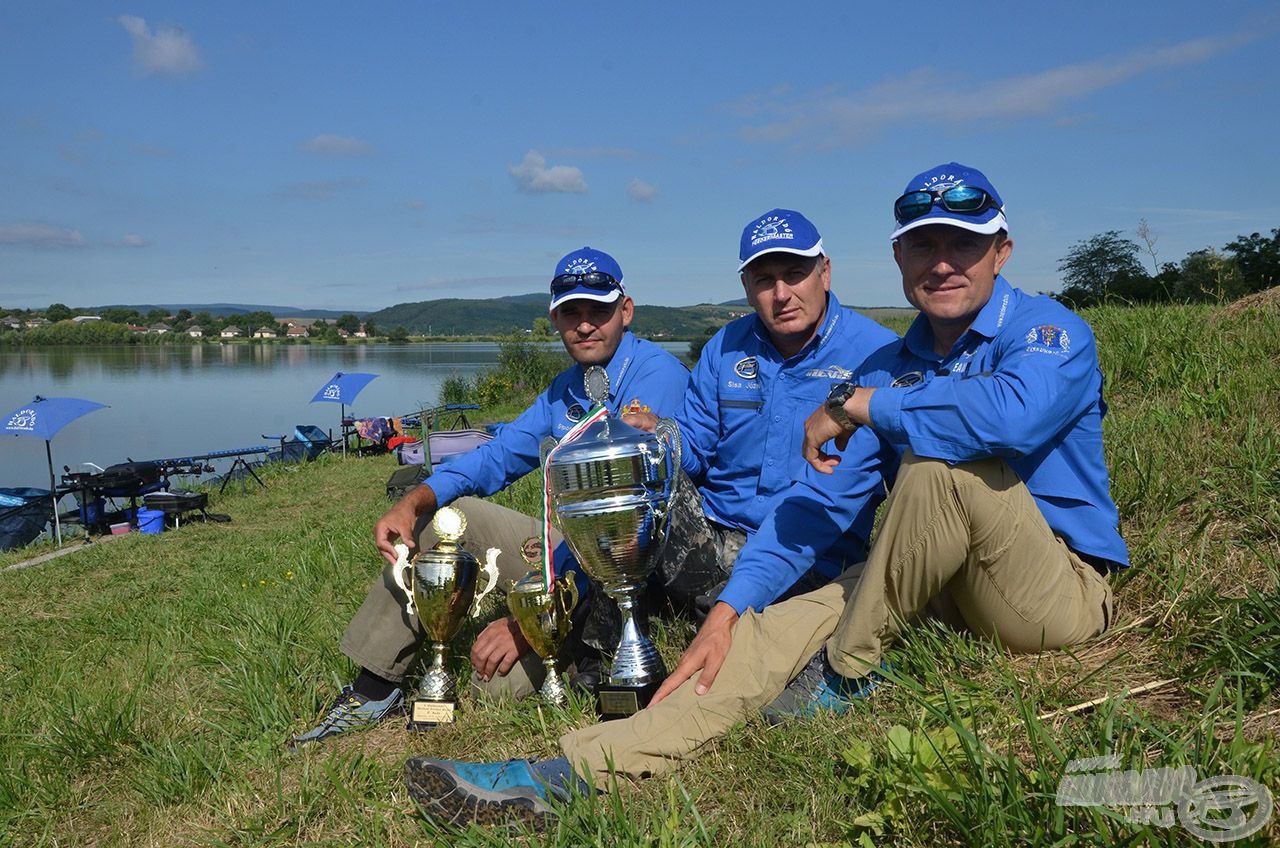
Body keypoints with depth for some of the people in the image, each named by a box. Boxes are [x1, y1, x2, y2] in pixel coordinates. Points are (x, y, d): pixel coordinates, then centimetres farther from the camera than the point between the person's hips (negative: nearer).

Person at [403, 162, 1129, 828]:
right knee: (777, 632, -14)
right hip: (948, 588, 5)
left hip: (1063, 589, -5)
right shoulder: (888, 367, 8)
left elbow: (1011, 415, -37)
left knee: (940, 462, -31)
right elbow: (818, 499, 3)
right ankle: (569, 774, -18)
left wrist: (859, 407, -24)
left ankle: (847, 671, -12)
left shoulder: (1052, 332, -10)